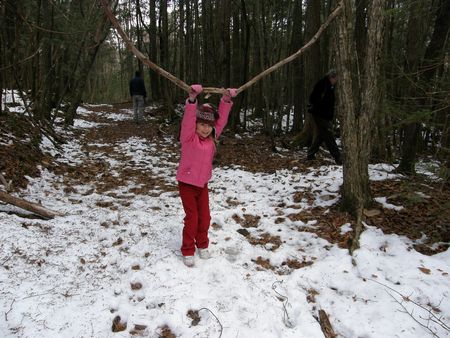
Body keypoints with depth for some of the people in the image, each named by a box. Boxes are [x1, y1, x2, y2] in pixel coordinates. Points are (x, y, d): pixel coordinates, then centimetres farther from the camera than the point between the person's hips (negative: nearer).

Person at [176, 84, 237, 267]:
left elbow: (221, 120, 1)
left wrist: (226, 100, -9)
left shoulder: (211, 138, 1)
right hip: (187, 184, -5)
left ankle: (202, 245, 34)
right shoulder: (189, 137, -15)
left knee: (204, 217, 12)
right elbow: (188, 119, -31)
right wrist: (192, 99, -45)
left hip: (202, 184, 5)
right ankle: (187, 250, 18)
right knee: (192, 218, 1)